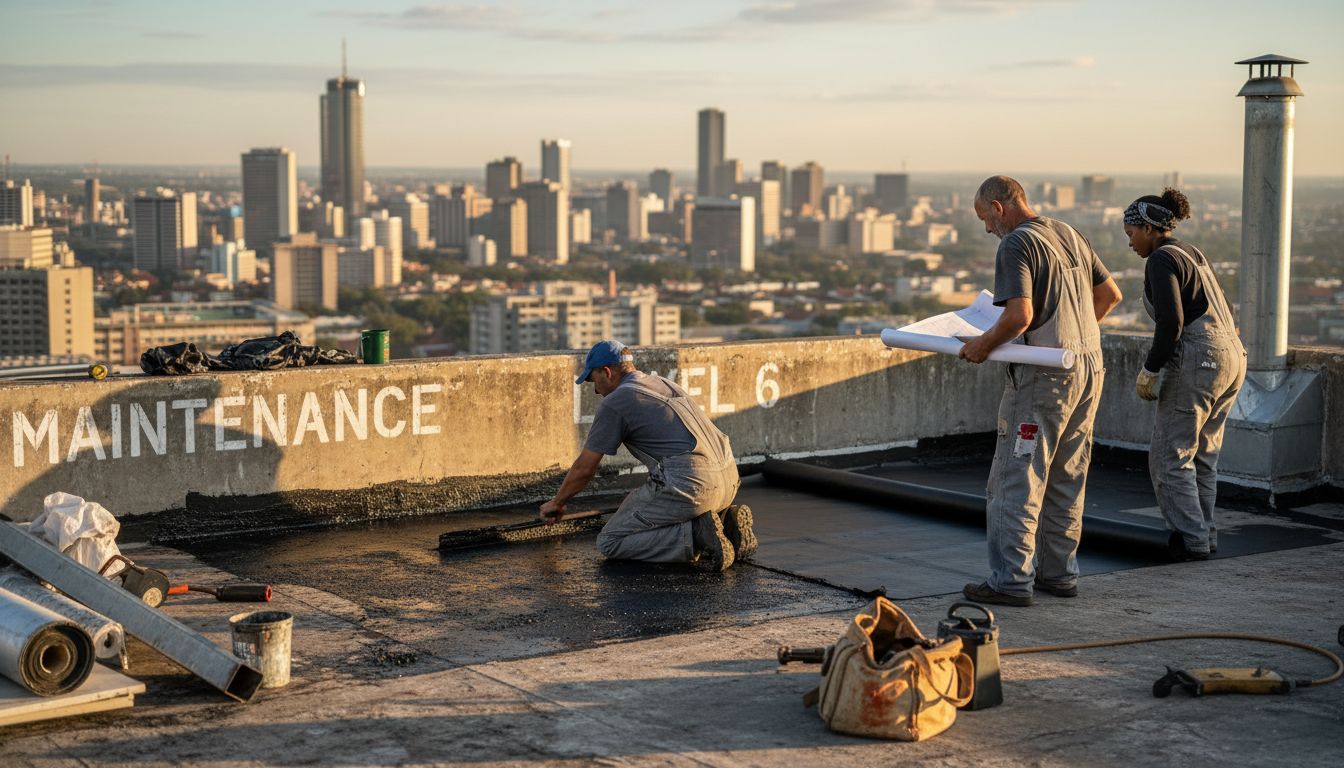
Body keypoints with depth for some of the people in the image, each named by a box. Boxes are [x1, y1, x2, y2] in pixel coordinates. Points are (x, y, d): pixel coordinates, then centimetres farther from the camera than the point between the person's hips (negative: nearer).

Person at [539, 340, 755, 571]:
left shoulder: (614, 403, 1)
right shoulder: (665, 384, 25)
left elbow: (584, 468, 6)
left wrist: (557, 503, 24)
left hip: (691, 483, -8)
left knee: (611, 541, 1)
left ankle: (696, 535, -12)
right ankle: (725, 519, 9)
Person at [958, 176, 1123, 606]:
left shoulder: (1016, 245, -12)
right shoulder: (1070, 235, 13)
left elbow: (1019, 316, -23)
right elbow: (1110, 293, 20)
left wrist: (983, 345, -9)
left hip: (1046, 375, -9)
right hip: (1088, 367, 9)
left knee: (1016, 481, -3)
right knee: (1066, 480, 15)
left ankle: (1012, 581, -2)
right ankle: (1060, 573, 21)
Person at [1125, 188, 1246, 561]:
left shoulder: (1160, 260, -9)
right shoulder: (1193, 254, 19)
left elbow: (1170, 323, -20)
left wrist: (1149, 371, -10)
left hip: (1197, 361, -9)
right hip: (1231, 355, 10)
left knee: (1170, 456, 0)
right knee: (1202, 455, 16)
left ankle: (1191, 538, 0)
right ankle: (1203, 533, 20)